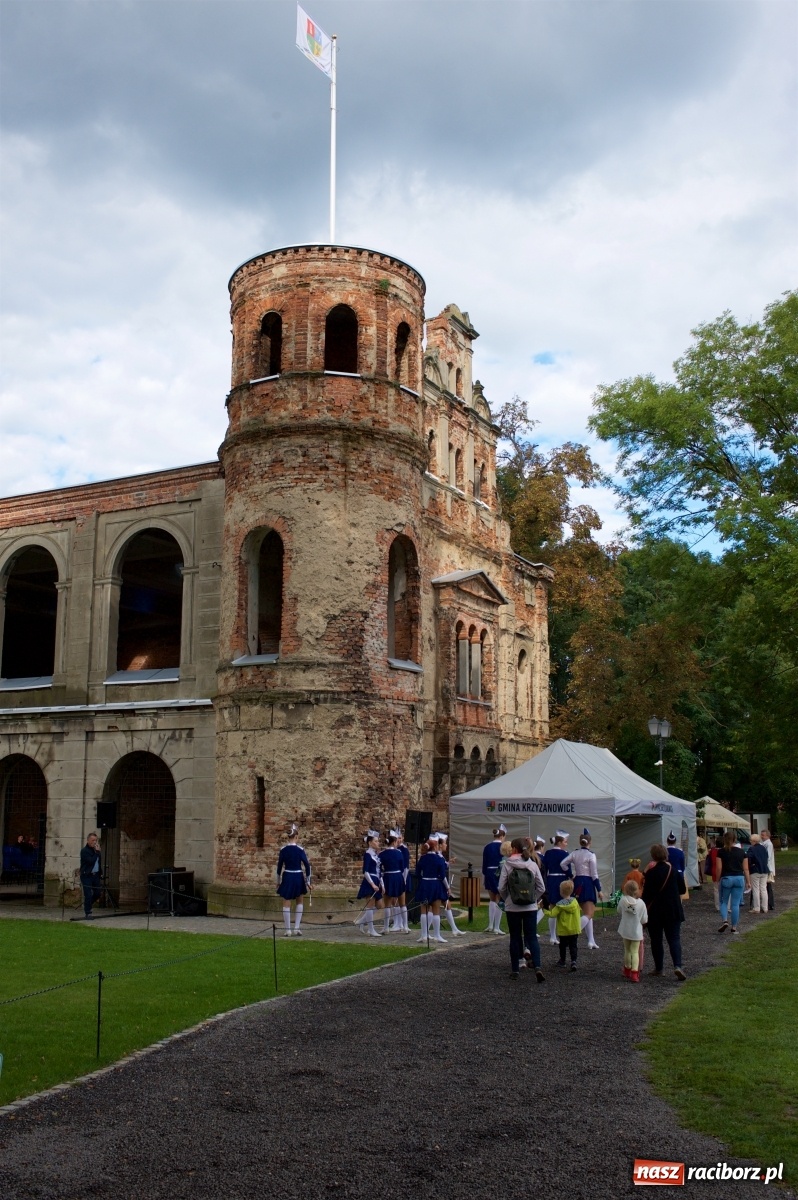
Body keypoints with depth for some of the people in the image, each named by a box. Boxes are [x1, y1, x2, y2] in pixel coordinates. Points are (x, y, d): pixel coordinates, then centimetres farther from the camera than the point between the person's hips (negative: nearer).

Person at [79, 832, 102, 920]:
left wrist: (100, 874, 15)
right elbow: (91, 861, -23)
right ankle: (88, 913, 2)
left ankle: (88, 905, 33)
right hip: (86, 876, -7)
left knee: (98, 893, 9)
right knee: (88, 895, -6)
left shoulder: (96, 850, 13)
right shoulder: (84, 851, -10)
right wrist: (97, 852, -17)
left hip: (95, 875, 7)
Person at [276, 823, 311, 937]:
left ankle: (288, 930, 6)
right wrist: (308, 881, 0)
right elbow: (307, 866, -9)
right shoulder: (300, 849, -9)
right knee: (300, 902, 18)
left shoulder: (283, 849, -4)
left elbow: (279, 866, 2)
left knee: (286, 904, 7)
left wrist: (278, 881, 13)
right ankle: (297, 928, 11)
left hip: (287, 877, 1)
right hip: (298, 877, 0)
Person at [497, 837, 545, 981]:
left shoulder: (507, 864, -6)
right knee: (532, 937, 4)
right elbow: (541, 888, 1)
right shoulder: (533, 864, 1)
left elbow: (501, 887, -7)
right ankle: (537, 967, -13)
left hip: (512, 907, -1)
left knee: (515, 938, 10)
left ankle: (515, 970, 15)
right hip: (530, 907, 1)